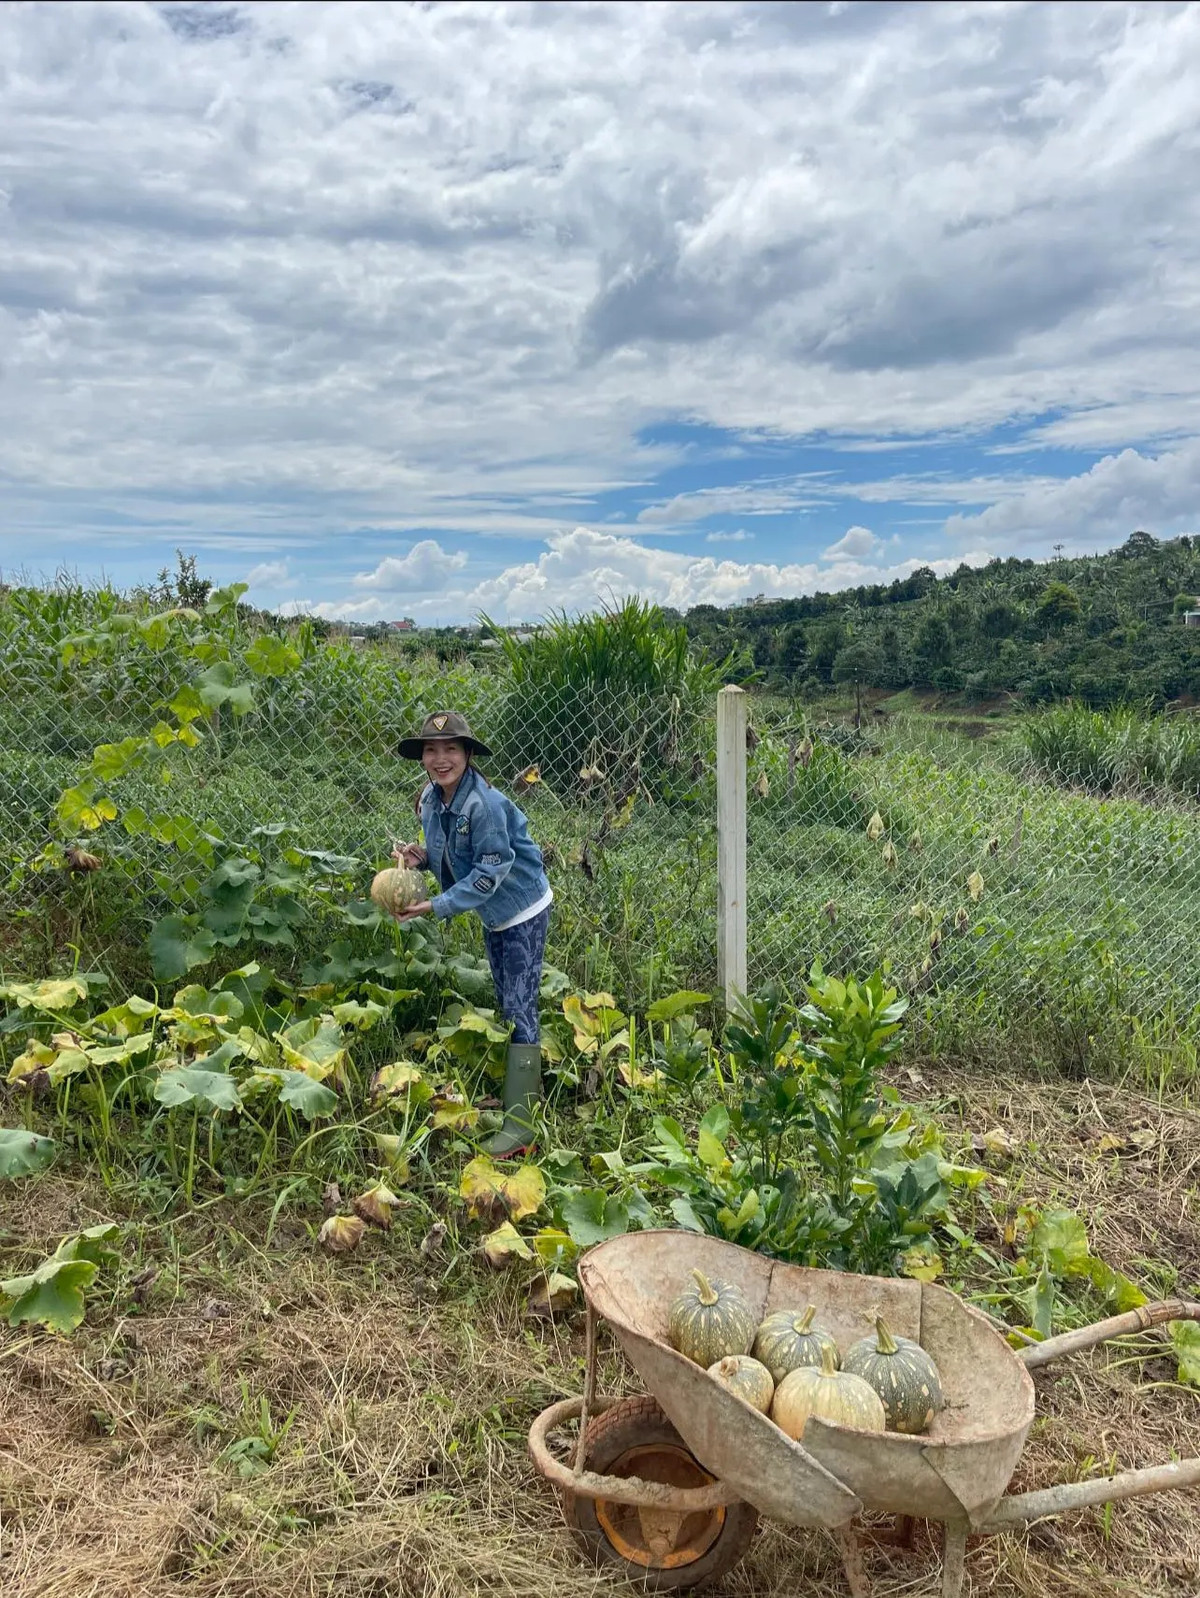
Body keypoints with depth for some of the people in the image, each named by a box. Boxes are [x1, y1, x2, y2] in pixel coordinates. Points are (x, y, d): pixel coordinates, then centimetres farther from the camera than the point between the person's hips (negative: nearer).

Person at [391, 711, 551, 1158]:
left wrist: (436, 907, -29)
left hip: (523, 910, -8)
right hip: (493, 914, 9)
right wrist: (421, 856, -13)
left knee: (520, 1009, -8)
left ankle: (520, 1124, -6)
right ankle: (523, 1088, 35)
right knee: (506, 1004, 18)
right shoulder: (431, 799, -4)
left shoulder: (484, 804, -29)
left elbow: (489, 873, -27)